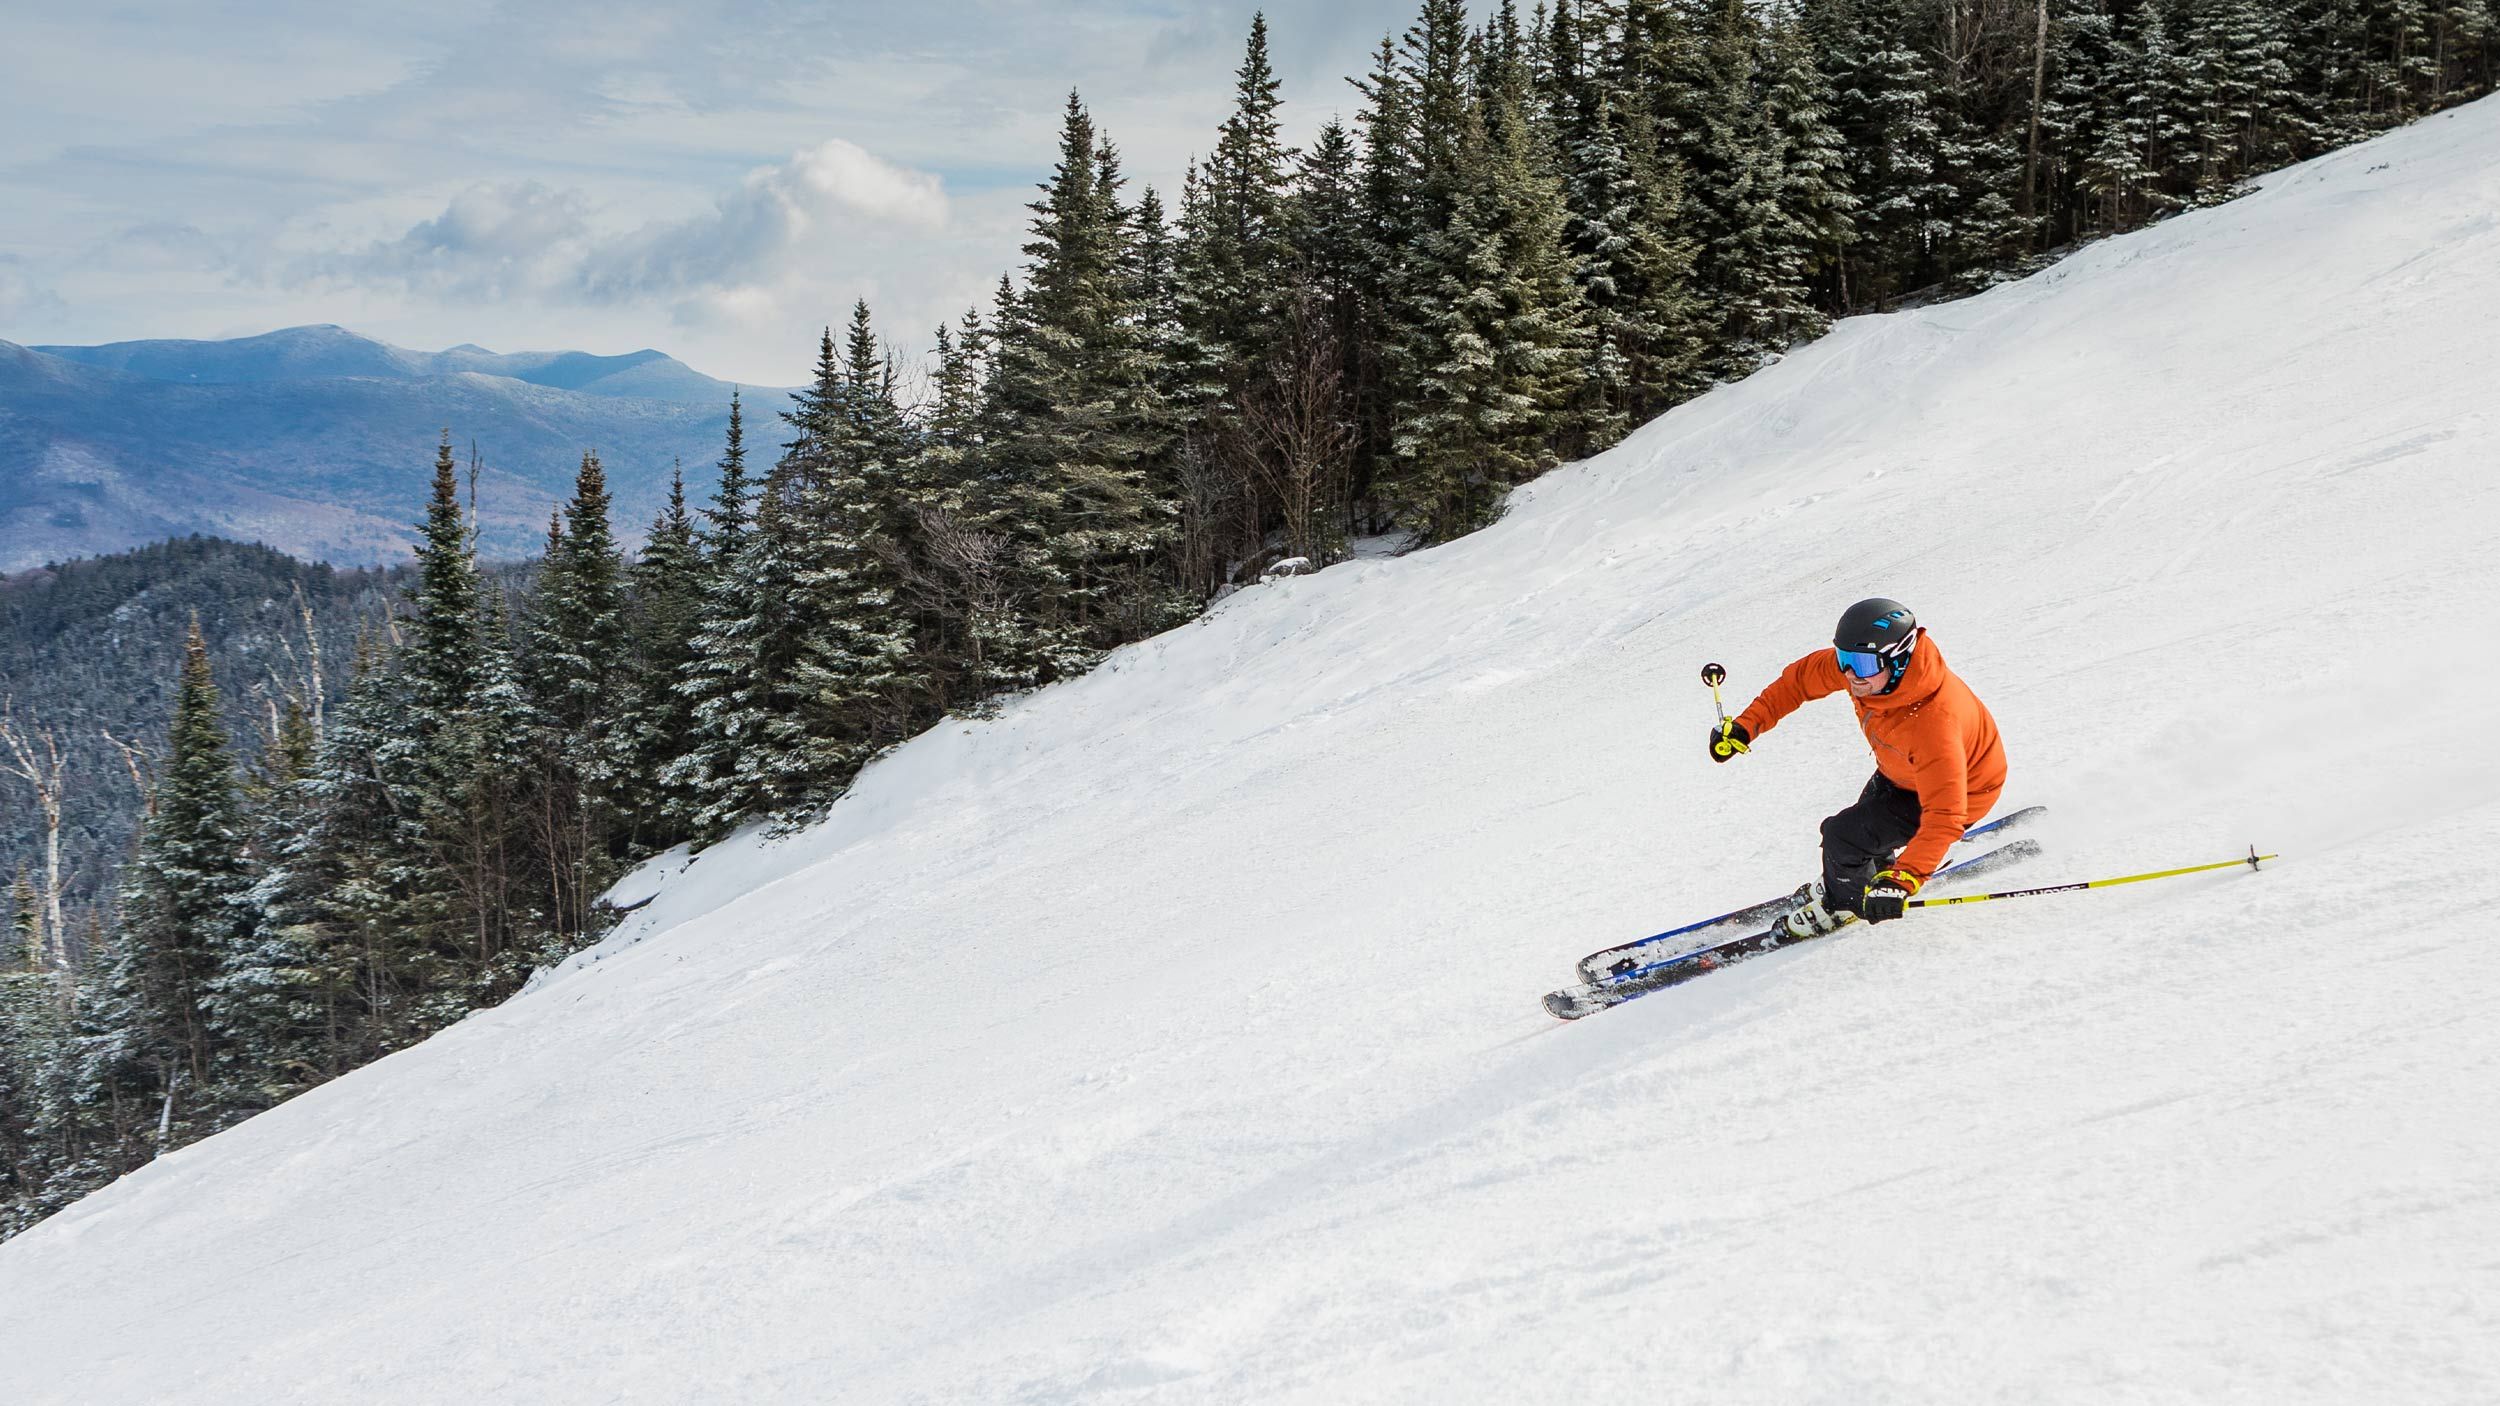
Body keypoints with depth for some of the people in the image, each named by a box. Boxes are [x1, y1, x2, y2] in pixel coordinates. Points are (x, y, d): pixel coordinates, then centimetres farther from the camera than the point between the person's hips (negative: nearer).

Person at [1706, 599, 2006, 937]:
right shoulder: (1863, 663, -26)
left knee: (1843, 836, -10)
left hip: (1959, 790, -7)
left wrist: (1902, 881, -55)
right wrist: (1747, 724, -13)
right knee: (1869, 814, 26)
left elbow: (1944, 818, -46)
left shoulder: (1933, 723, -46)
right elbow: (1804, 676, -7)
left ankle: (1844, 902, 21)